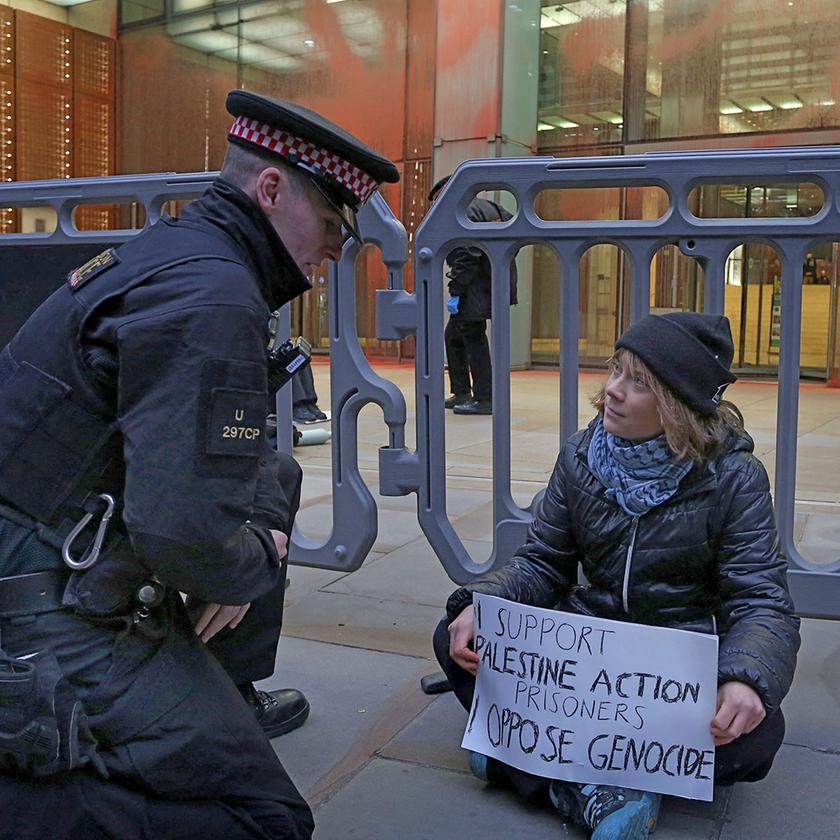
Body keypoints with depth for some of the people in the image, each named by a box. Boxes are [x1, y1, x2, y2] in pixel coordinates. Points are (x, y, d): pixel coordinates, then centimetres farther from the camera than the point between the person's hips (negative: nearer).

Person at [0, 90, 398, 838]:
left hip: (60, 595, 10)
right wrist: (250, 569, -10)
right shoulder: (210, 296, -22)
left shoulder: (169, 254, 10)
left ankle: (229, 702, 27)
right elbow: (187, 529, -31)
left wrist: (267, 524, 2)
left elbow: (242, 452, 19)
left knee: (276, 487, 22)